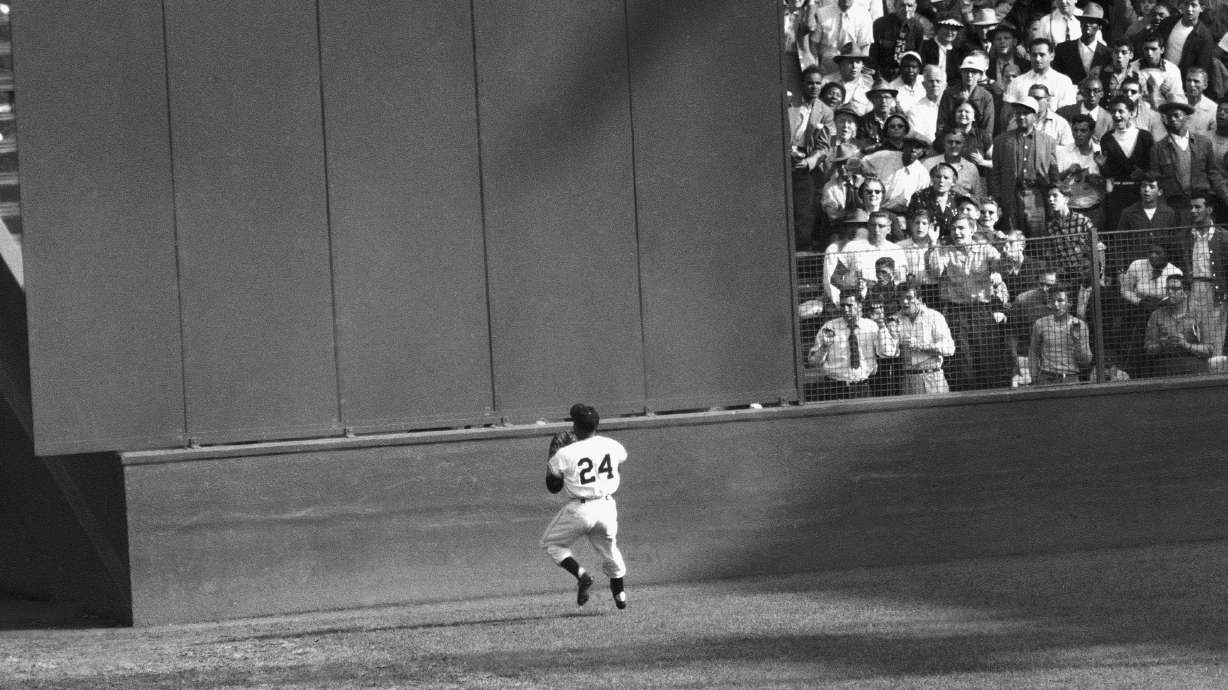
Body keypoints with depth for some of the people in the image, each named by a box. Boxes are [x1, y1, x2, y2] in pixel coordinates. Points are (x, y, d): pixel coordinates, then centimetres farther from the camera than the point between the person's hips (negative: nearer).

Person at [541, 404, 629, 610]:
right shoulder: (612, 446, -3)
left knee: (551, 543, 17)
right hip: (607, 507, 4)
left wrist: (551, 464, 14)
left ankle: (581, 575, -4)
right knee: (609, 548, 28)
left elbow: (553, 487, -2)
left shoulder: (565, 454, -14)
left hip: (579, 509, -4)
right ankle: (620, 595, 35)